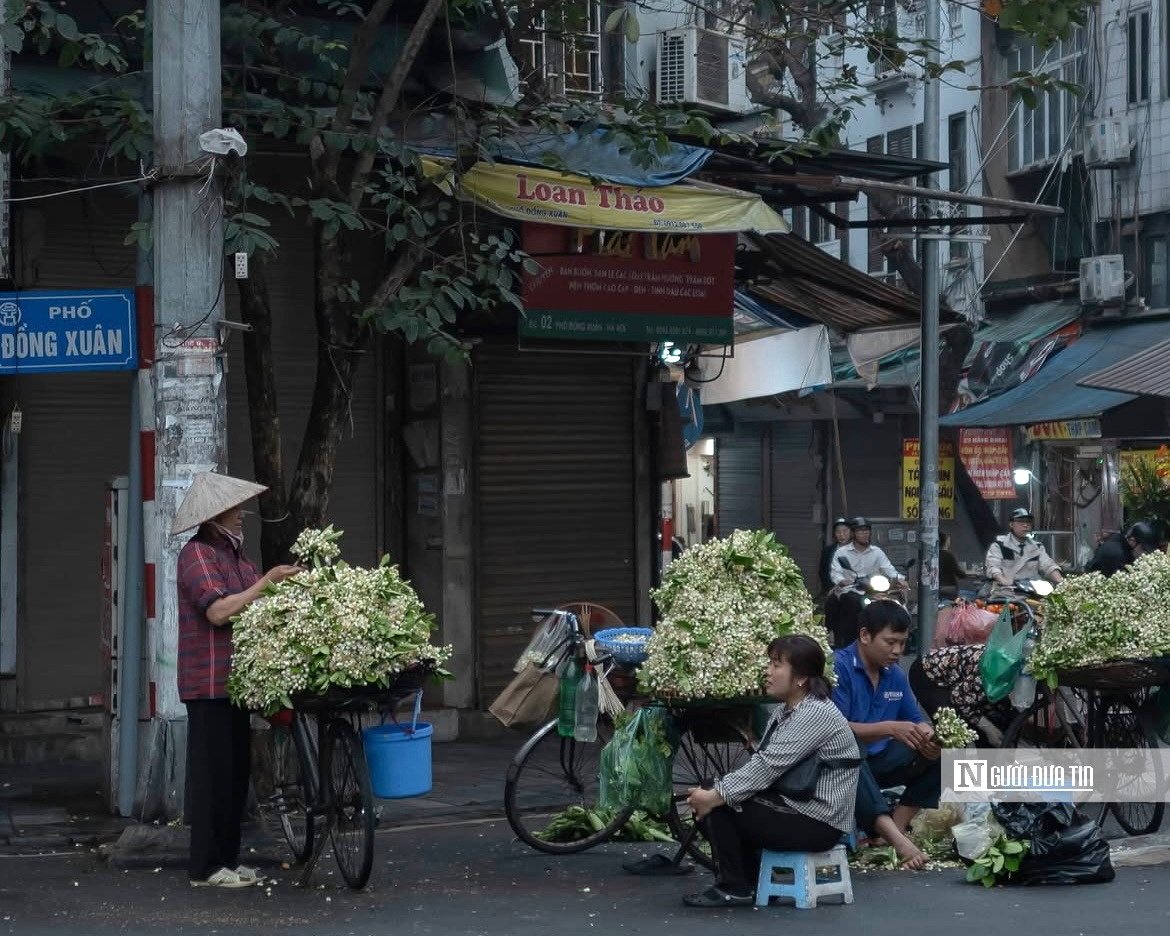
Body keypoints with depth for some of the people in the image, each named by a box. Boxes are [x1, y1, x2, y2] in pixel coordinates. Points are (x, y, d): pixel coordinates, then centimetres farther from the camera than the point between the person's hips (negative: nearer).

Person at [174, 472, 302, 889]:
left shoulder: (234, 553, 19)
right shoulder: (197, 554, -11)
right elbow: (219, 611, -23)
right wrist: (267, 581, -18)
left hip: (236, 679, 9)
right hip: (209, 681, -9)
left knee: (236, 771, 12)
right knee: (213, 772, -6)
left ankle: (228, 858, 19)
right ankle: (206, 866, -1)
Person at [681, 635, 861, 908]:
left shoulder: (816, 714, -19)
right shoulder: (784, 711, 11)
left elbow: (768, 765, -24)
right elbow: (760, 764, 4)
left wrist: (716, 797, -22)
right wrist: (714, 791, -10)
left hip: (817, 823, -9)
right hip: (792, 806, 9)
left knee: (718, 809, -13)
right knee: (716, 800, 4)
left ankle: (734, 888, 0)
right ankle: (749, 882, 14)